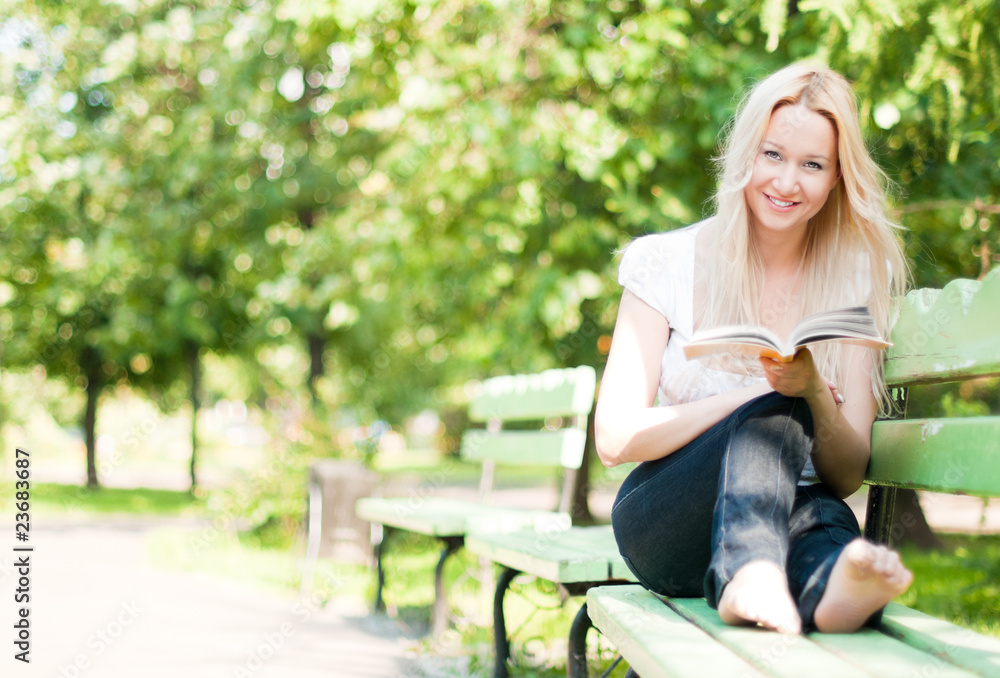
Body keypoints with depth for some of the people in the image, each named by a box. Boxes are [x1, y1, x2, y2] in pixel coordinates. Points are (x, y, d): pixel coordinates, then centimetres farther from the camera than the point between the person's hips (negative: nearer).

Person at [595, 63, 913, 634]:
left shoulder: (858, 281, 5)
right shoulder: (667, 263, 0)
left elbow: (848, 476, 1)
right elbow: (616, 439, -8)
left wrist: (814, 393, -22)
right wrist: (766, 393, -17)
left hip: (792, 516, 2)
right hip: (662, 520, -1)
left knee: (829, 520, -37)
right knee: (775, 416, -34)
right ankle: (754, 575, -57)